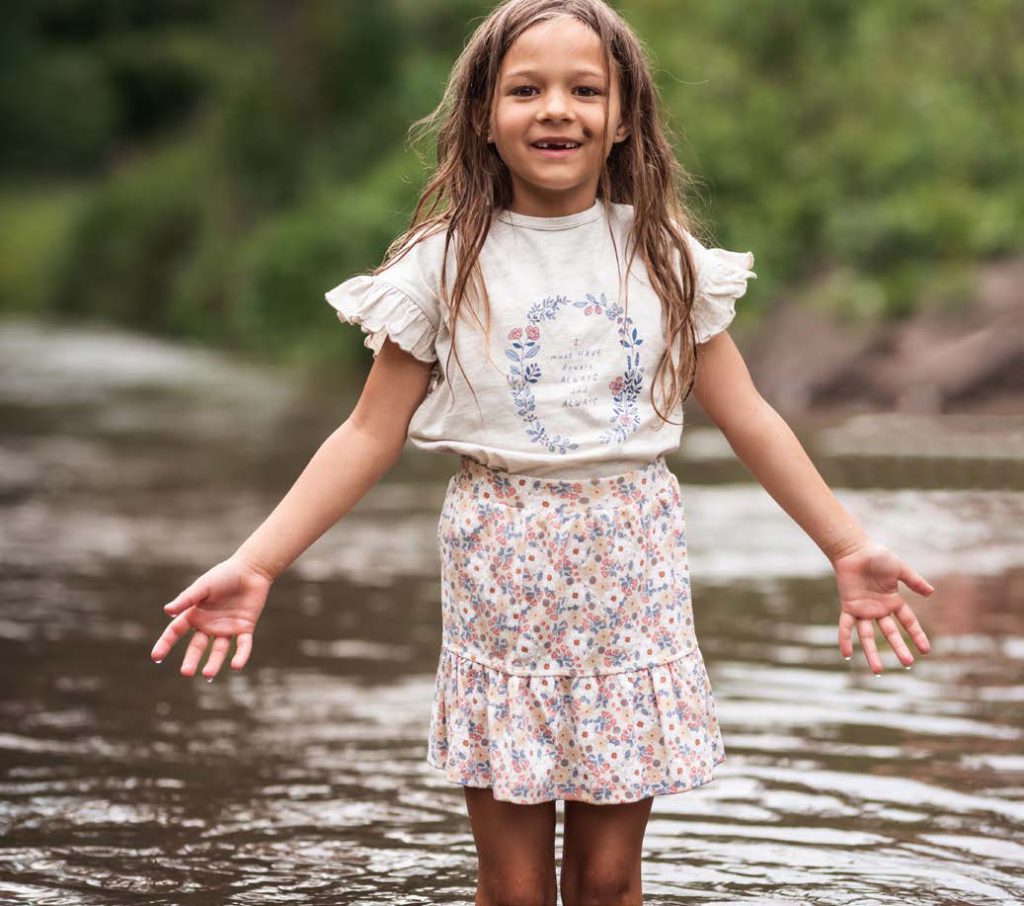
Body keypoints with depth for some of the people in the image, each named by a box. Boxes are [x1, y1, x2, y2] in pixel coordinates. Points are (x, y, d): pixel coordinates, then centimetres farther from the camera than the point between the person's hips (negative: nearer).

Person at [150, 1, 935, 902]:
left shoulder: (664, 255, 3)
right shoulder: (446, 264, -2)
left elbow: (748, 419, 9)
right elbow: (369, 437, -1)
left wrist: (849, 546, 6)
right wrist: (253, 565, -8)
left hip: (633, 567, 1)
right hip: (503, 579, -1)